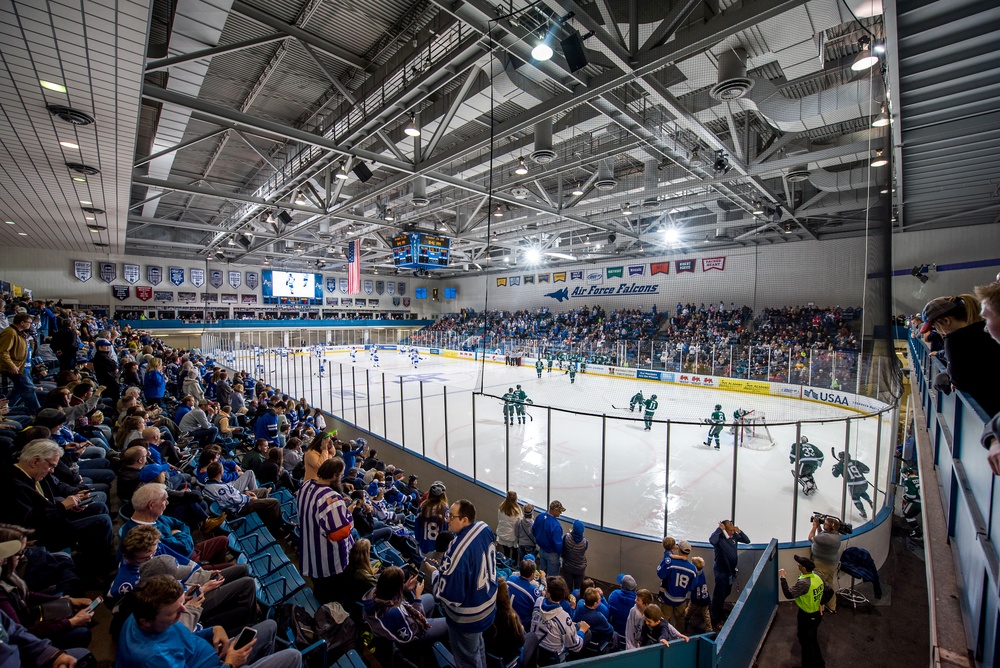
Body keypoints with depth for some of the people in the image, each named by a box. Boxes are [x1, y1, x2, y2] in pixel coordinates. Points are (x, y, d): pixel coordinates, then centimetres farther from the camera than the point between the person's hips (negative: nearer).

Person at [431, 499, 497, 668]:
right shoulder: (484, 529, -14)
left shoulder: (458, 549, -39)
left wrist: (434, 573, -12)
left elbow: (447, 593, -30)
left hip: (467, 618, -7)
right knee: (478, 647, 33)